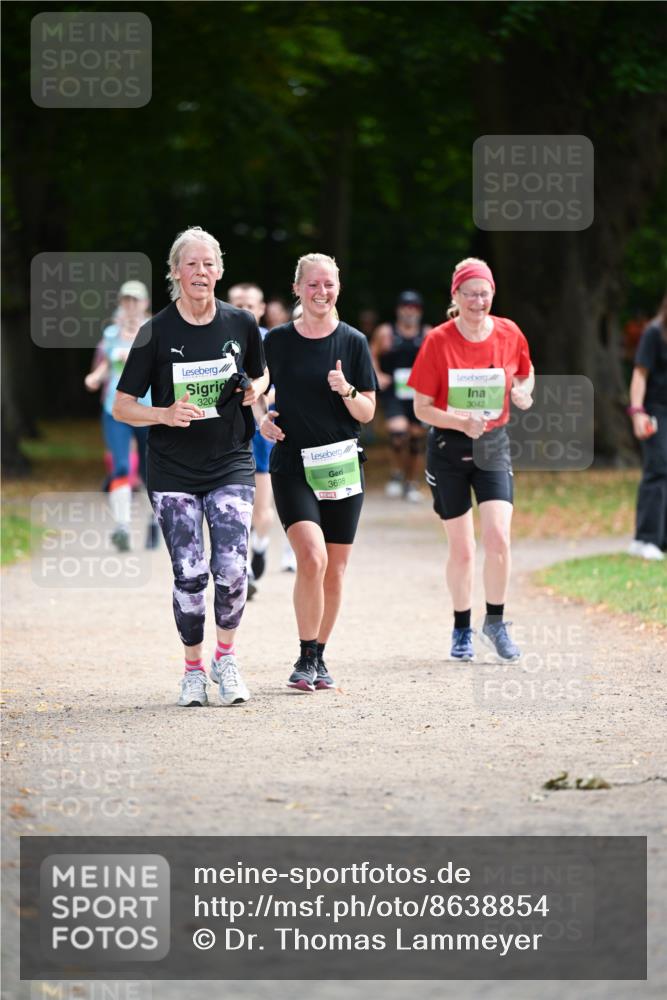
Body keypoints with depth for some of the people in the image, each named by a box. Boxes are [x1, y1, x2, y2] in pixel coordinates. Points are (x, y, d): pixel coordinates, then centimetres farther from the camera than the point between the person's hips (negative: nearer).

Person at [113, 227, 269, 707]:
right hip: (173, 472, -1)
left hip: (231, 466, 1)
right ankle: (193, 669, 15)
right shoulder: (157, 332, -5)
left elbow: (260, 375, 21)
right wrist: (165, 415, -19)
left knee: (232, 570, -12)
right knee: (190, 577, -6)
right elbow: (122, 406, -1)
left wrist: (253, 391, -3)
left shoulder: (241, 324, 2)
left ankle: (226, 657, 12)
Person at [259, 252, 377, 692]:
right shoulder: (278, 340, 3)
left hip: (341, 467, 2)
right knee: (312, 557, -20)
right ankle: (305, 659, -9)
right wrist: (262, 419, -3)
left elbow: (368, 412, 4)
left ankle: (319, 658, 22)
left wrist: (347, 392, -16)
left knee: (334, 570, 5)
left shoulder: (353, 342, 3)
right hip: (292, 466, -2)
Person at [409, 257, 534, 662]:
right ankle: (462, 629, 22)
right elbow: (422, 407, -7)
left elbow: (526, 372, 17)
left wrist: (524, 393, -6)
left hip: (493, 445, 1)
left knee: (498, 537, -14)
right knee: (462, 548, 4)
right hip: (448, 447, -1)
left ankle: (496, 622, 5)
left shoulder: (509, 333, -4)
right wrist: (462, 421, -24)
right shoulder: (438, 341, -10)